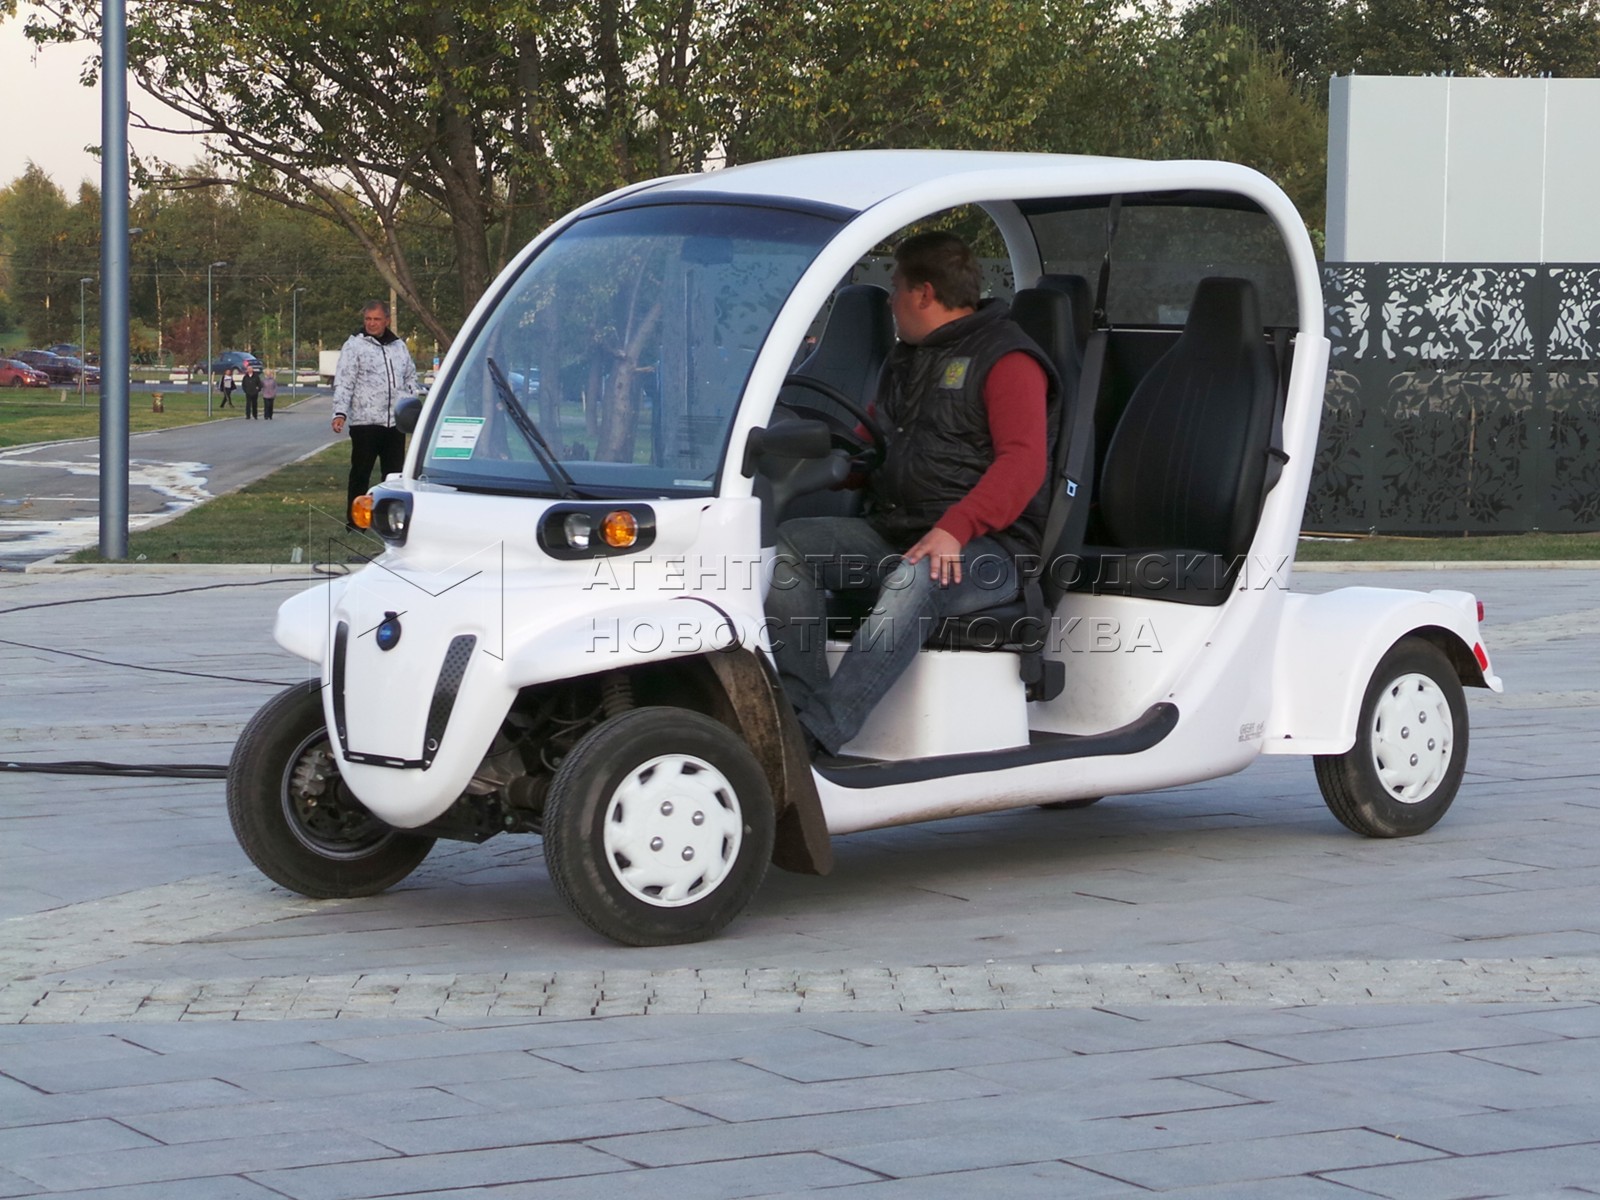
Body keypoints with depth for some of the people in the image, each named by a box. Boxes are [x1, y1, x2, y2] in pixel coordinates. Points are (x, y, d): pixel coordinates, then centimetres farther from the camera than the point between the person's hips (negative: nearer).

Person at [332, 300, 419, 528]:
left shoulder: (399, 346, 14)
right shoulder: (354, 345, -3)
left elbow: (410, 376, 26)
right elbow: (343, 381, -9)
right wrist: (340, 413, -20)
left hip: (395, 422, 5)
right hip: (364, 422, -5)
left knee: (394, 473, 9)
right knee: (360, 473, -1)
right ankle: (355, 521, 6)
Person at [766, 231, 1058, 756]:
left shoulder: (1008, 359, -5)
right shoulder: (904, 358, 24)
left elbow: (1023, 462, -18)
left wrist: (954, 530, -31)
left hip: (984, 546, -8)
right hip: (890, 530, 8)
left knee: (916, 578, -39)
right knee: (789, 542, -14)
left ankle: (817, 732, -48)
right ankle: (801, 704, -27)